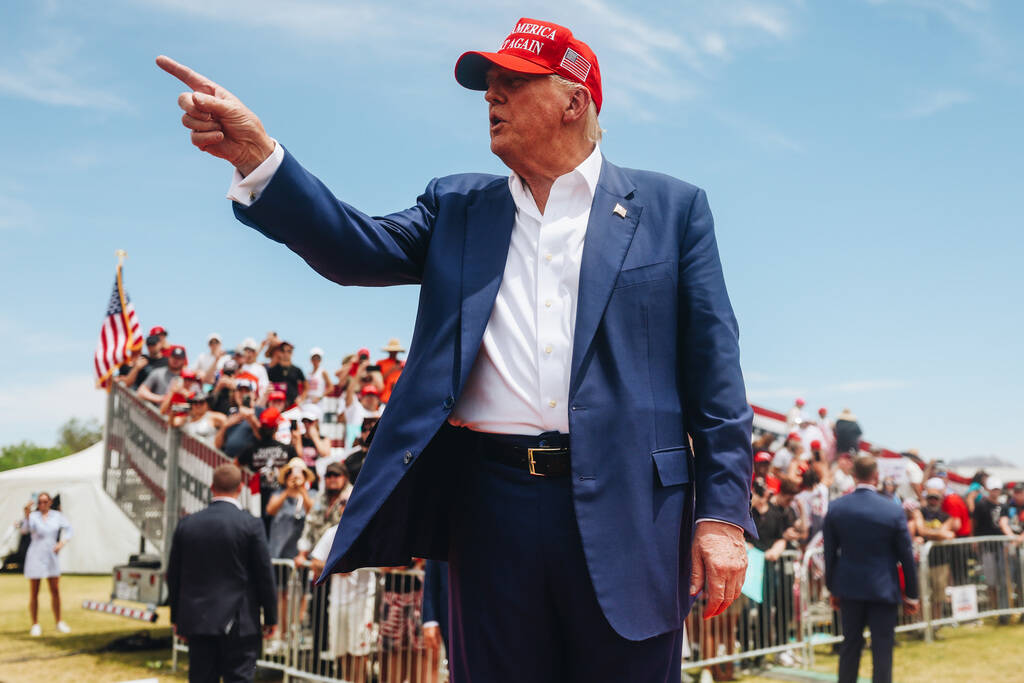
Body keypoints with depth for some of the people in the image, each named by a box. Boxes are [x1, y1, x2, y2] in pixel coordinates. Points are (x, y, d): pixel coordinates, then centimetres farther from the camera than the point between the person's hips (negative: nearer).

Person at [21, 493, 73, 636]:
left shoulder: (57, 515, 2)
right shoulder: (33, 516, -8)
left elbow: (67, 528, 14)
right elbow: (24, 530, -26)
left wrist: (62, 542, -2)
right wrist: (27, 515, -41)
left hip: (51, 557, 3)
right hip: (35, 557, -3)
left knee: (55, 591, 6)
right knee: (34, 593, 2)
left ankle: (59, 622, 15)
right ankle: (35, 625, 11)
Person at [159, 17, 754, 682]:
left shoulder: (671, 207, 6)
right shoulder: (457, 206, 15)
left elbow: (714, 370, 1)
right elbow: (359, 249, 0)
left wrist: (722, 514, -5)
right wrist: (256, 154, -14)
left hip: (624, 510, -2)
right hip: (490, 503, 3)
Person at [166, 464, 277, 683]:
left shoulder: (186, 524, 3)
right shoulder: (250, 525, -9)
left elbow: (173, 575, 9)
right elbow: (264, 575, -6)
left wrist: (176, 617, 19)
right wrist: (270, 617, 5)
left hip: (196, 621, 4)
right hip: (239, 623, -3)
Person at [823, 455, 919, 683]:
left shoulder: (835, 508, -4)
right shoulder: (893, 510, -11)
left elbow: (830, 553, 2)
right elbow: (906, 555, -5)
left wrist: (833, 589, 13)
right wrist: (911, 594, 5)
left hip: (849, 587, 3)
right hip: (883, 589, -3)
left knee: (850, 645, 14)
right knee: (882, 649, 5)